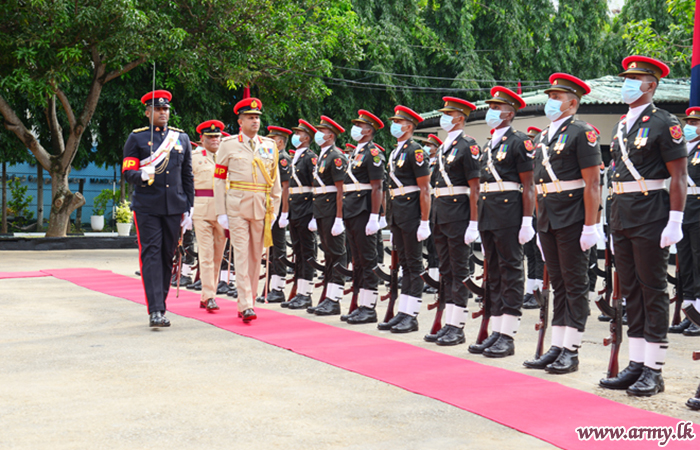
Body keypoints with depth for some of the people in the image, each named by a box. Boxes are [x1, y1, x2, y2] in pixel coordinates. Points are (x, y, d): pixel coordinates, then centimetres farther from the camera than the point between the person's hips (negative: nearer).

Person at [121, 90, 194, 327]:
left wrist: (188, 209, 11)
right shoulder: (136, 138, 4)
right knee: (151, 255, -9)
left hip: (174, 208, 3)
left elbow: (188, 176, 15)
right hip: (147, 207, -3)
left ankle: (161, 304, 20)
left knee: (168, 256, 8)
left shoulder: (182, 138, 13)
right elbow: (128, 172, -1)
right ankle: (155, 311, -14)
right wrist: (142, 175, -24)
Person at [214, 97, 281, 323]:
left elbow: (275, 180, 14)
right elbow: (219, 179, 2)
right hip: (237, 205, -3)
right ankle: (246, 306, -12)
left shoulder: (269, 145, 11)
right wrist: (221, 212, -4)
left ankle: (249, 301, 19)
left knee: (256, 255, 7)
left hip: (261, 207, 3)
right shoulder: (228, 145, 2)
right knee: (241, 254, -9)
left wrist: (274, 209, 8)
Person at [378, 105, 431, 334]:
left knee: (414, 264, -3)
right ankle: (402, 313, 15)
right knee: (404, 263, 11)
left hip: (411, 211, -9)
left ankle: (412, 317, 0)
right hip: (397, 214, 9)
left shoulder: (415, 151, -11)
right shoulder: (395, 152, 16)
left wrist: (424, 222, -19)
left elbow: (424, 188, -14)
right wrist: (392, 219, 19)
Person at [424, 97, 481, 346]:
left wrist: (473, 222, -17)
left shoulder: (468, 145, -8)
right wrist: (433, 215, 16)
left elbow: (474, 186, -12)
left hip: (458, 212, -9)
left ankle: (457, 328, -1)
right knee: (446, 270, 10)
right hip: (439, 213, 9)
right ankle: (448, 324, 16)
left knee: (459, 271, -4)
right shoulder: (442, 148, 17)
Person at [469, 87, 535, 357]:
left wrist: (527, 221, -16)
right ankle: (496, 333, 16)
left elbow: (528, 185, -10)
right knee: (493, 272, 10)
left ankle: (508, 337, -1)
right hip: (487, 213, 8)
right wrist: (476, 222, 17)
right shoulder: (489, 145, 18)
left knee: (510, 271, -4)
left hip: (509, 213, -8)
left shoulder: (519, 142, -6)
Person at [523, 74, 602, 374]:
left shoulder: (581, 133, -7)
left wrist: (590, 226, -17)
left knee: (575, 286, -1)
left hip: (572, 222, -7)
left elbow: (592, 183, -12)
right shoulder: (542, 137, 16)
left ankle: (571, 352, 3)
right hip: (548, 222, 8)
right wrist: (540, 222, 16)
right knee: (558, 286, 11)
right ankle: (556, 348, 15)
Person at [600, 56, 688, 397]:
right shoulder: (620, 126, 15)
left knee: (653, 291, -2)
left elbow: (679, 176, -11)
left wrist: (675, 221, -18)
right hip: (621, 218, 8)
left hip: (650, 217, -8)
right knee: (631, 291, 10)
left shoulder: (664, 123, -7)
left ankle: (653, 371, 3)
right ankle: (636, 365, 17)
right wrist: (615, 220, 17)